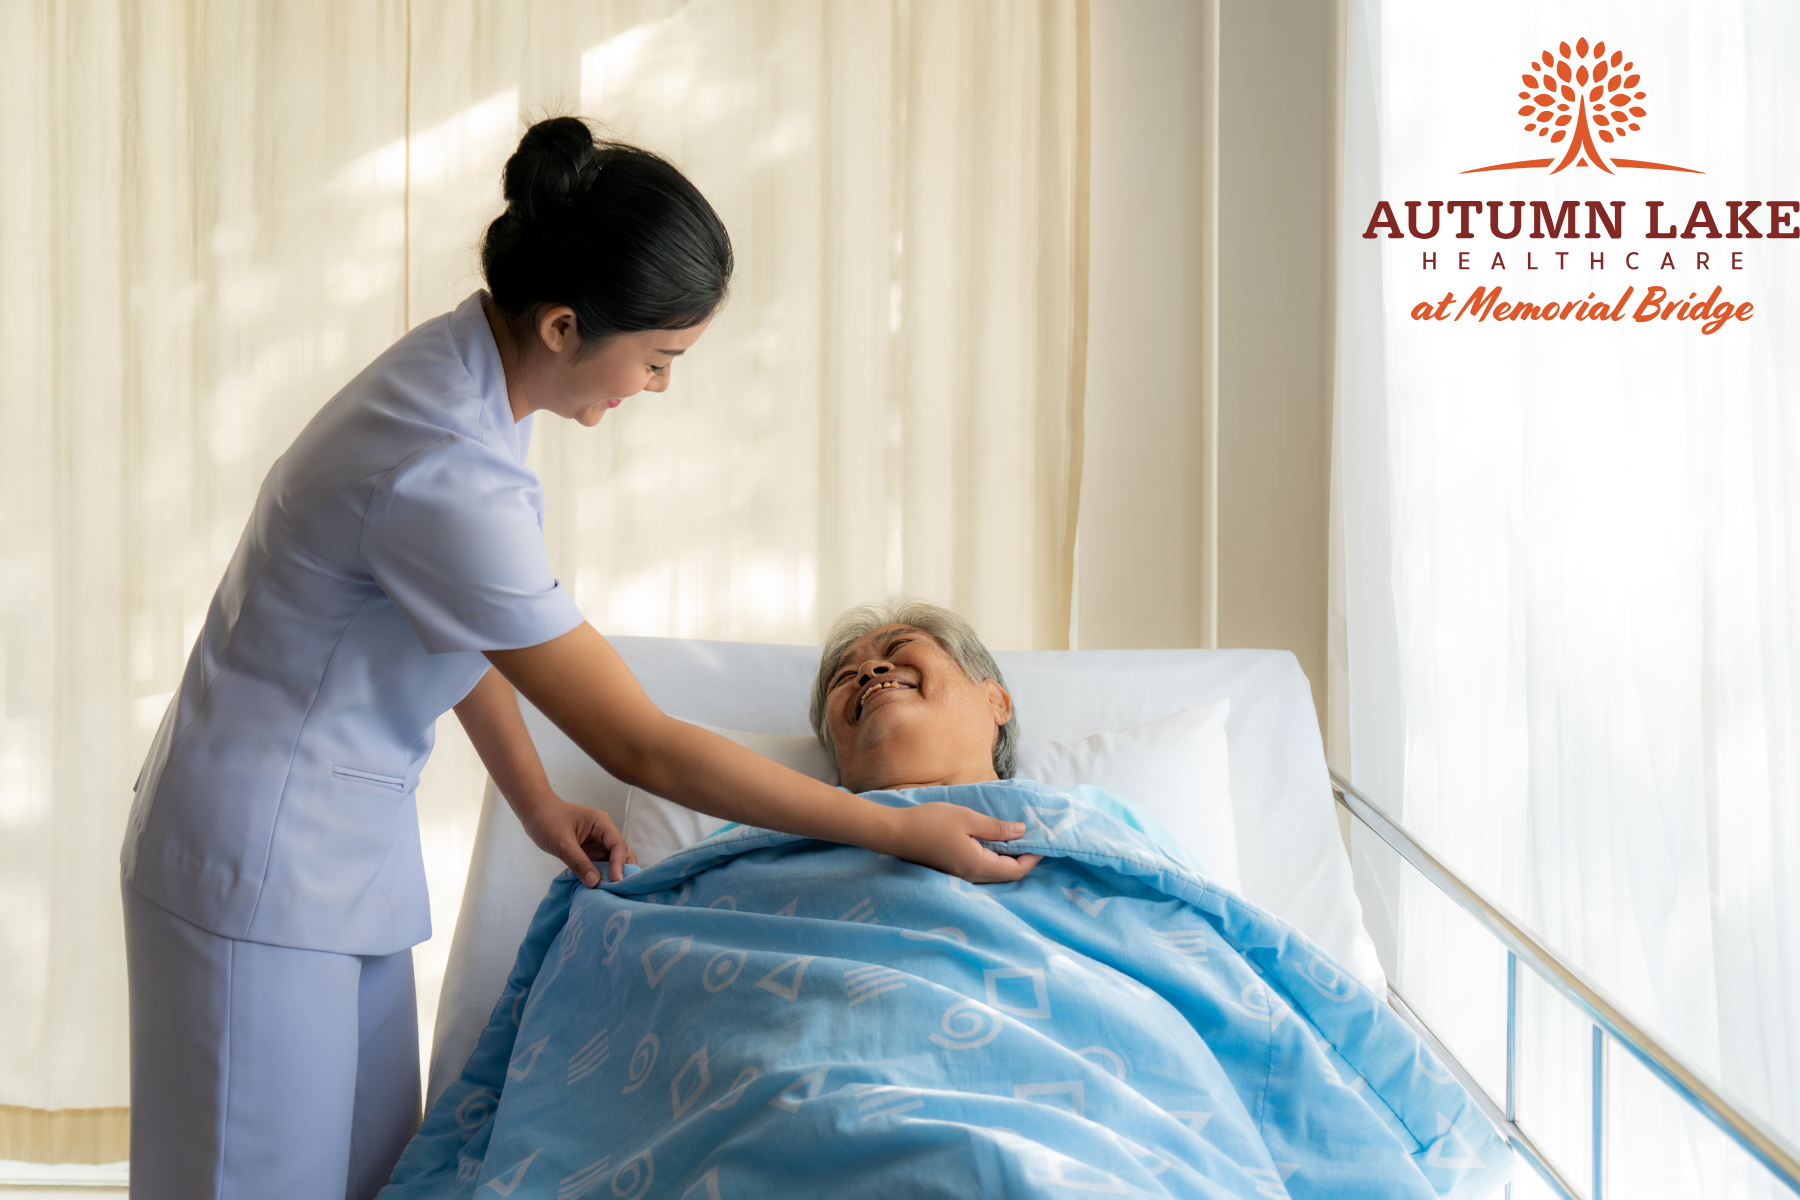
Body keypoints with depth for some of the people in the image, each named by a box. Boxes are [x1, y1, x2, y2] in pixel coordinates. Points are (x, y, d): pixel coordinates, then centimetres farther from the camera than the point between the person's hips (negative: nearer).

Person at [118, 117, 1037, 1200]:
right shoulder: (450, 479, -32)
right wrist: (904, 834, -20)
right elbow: (643, 748, -26)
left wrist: (537, 802, 7)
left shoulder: (468, 362, -3)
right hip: (266, 863, -9)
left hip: (347, 846, 9)